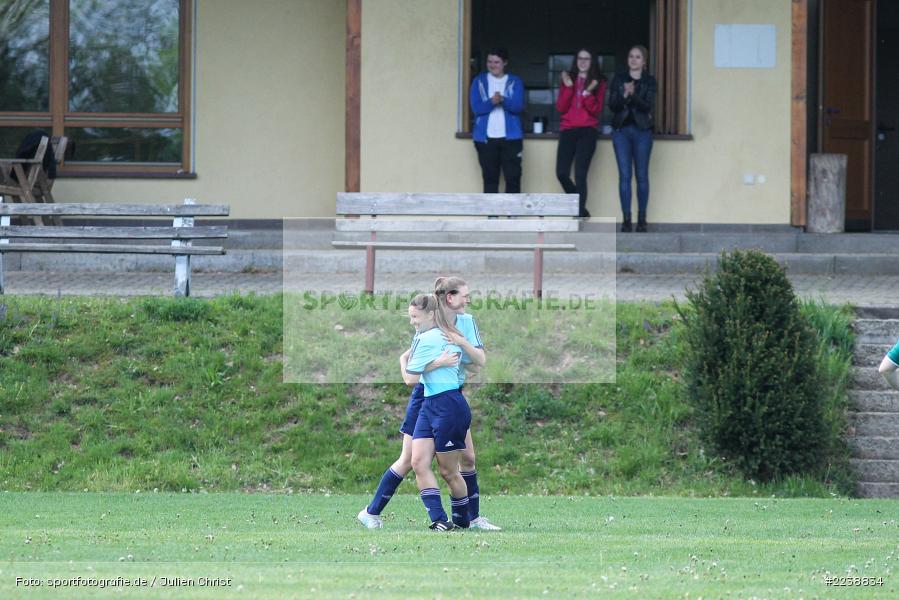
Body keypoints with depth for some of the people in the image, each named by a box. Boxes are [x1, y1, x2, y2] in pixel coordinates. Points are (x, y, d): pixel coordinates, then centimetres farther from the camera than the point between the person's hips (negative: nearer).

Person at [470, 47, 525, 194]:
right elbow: (476, 107, -4)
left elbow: (518, 106, -9)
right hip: (486, 138, 1)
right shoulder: (479, 81, 7)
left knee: (513, 177, -5)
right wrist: (492, 102, -23)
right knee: (490, 178, 4)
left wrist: (503, 100, -28)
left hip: (510, 137, -1)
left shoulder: (515, 82, 5)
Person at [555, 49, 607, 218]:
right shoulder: (568, 80, 14)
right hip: (567, 130, 3)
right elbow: (560, 108, 5)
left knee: (580, 174, -12)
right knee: (562, 173, -7)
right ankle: (581, 210, 11)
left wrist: (587, 93, -15)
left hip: (587, 132, -3)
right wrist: (568, 88, -6)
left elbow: (596, 110, -1)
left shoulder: (598, 83, 7)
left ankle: (579, 215, -12)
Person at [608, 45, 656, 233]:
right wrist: (624, 95, -18)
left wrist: (633, 95, -24)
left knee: (642, 175, 0)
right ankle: (626, 218, -1)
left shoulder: (649, 81, 4)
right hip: (621, 130, 1)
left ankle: (642, 219, 6)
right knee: (624, 175, -3)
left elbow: (647, 106, -8)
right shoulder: (619, 80, 9)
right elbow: (612, 105, 1)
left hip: (642, 131, -1)